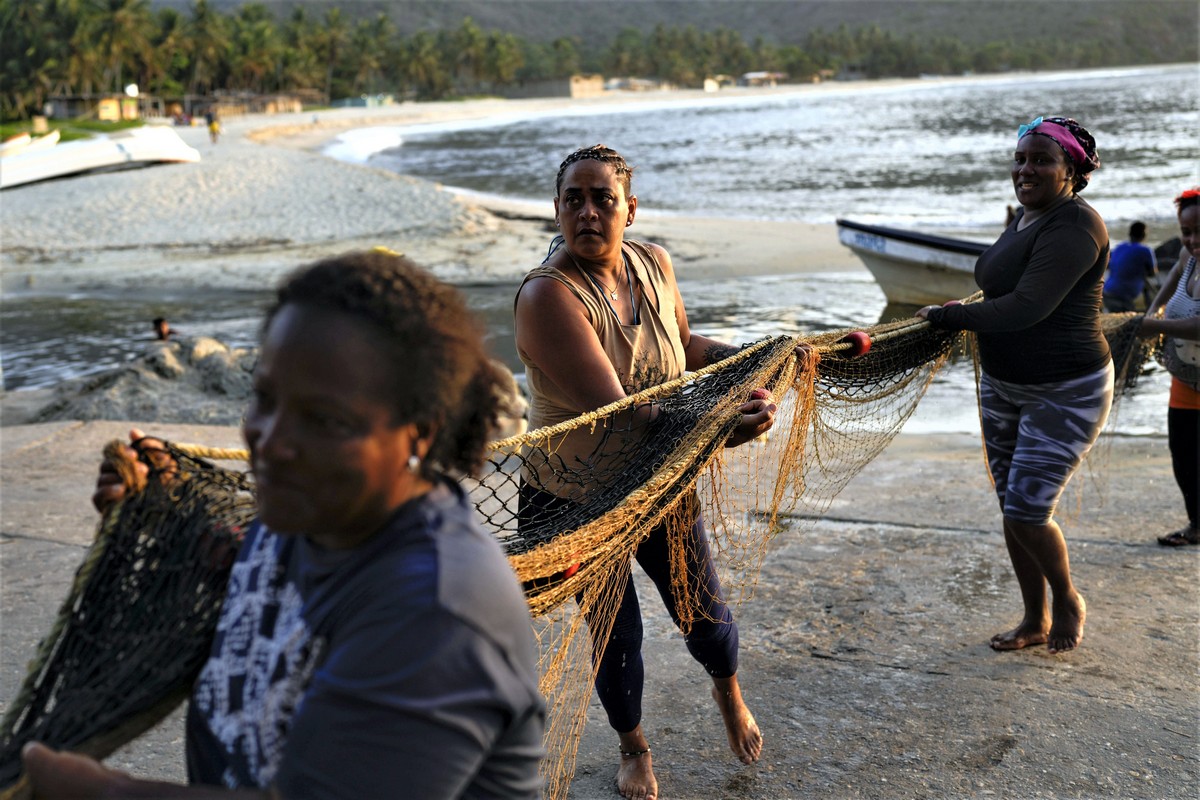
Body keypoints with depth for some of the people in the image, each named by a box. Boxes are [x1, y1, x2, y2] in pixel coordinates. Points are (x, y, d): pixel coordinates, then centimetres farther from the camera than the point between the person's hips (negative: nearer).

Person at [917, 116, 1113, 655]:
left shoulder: (1075, 225, -21)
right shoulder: (1027, 215, 7)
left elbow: (1027, 307, -28)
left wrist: (949, 316, -18)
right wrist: (961, 316, 8)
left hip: (1067, 393, -9)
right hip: (1002, 386, 9)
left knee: (1028, 511, -8)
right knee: (1012, 509, 11)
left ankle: (1068, 601, 20)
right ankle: (1035, 621, 27)